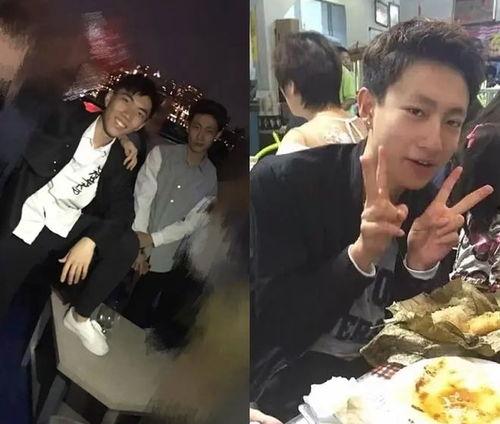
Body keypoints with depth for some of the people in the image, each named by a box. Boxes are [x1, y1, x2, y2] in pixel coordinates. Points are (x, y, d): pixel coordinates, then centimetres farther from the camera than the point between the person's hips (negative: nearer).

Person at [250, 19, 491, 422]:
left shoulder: (436, 207, -5)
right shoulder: (279, 184, -18)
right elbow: (266, 329, -18)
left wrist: (421, 267, -18)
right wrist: (359, 255, -29)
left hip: (387, 379, 4)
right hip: (290, 385, -4)